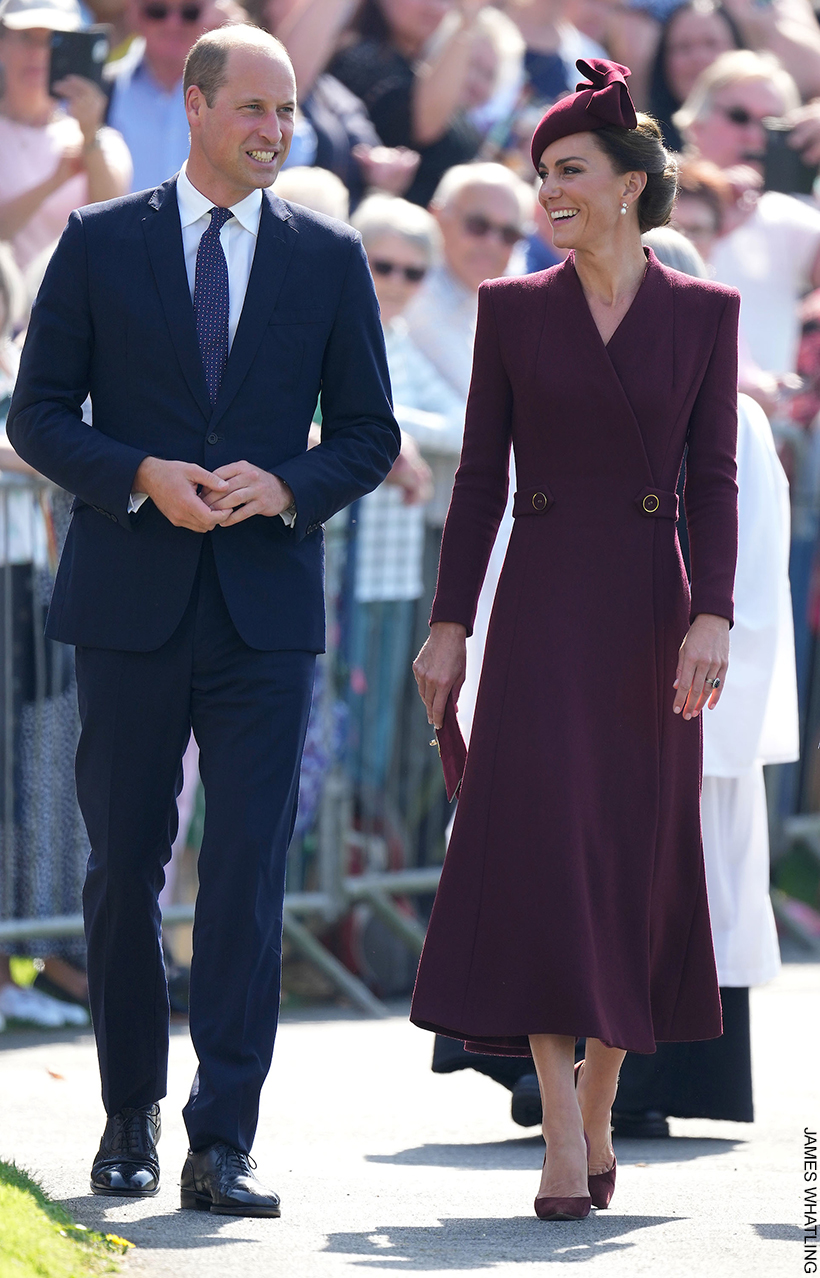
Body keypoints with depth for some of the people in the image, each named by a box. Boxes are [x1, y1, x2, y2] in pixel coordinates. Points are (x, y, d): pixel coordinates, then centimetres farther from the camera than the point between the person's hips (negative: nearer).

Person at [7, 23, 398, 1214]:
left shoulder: (330, 258, 6)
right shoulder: (100, 245, 3)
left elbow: (369, 433, 9)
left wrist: (285, 486, -11)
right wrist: (142, 478, -14)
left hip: (264, 611, 0)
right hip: (130, 603, 0)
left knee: (248, 878, -8)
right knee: (124, 869, 8)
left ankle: (222, 1146, -9)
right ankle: (130, 1116, 23)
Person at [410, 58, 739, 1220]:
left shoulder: (704, 315, 4)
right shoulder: (513, 310, 5)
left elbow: (713, 482, 1)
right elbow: (481, 478, 6)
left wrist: (713, 619, -11)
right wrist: (448, 627, 1)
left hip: (650, 609, 1)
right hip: (541, 610, -1)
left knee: (638, 863, 4)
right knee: (541, 850, -13)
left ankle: (597, 1108, 21)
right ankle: (564, 1140, -17)